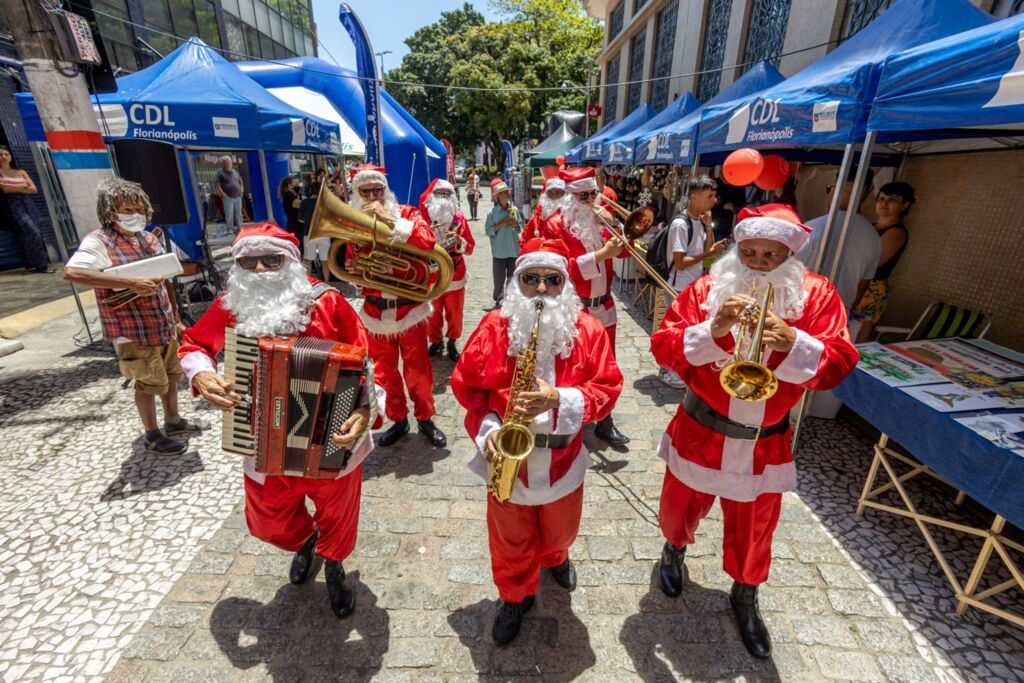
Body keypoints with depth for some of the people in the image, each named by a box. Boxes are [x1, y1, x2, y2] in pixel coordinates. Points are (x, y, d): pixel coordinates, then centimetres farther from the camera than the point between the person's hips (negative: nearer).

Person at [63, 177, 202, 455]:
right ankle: (153, 436, 22)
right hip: (133, 332, -7)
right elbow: (71, 272, -30)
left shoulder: (148, 238, 8)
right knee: (149, 383, 5)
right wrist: (130, 282, -34)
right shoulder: (98, 241, -13)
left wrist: (175, 318, 15)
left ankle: (173, 421, 36)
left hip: (164, 325, 7)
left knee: (170, 375, 18)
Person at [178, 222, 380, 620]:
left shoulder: (326, 303, -19)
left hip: (330, 444, -2)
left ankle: (333, 566, 55)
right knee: (270, 522, 24)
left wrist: (363, 411, -30)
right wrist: (201, 376, -13)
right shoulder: (230, 308, -9)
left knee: (338, 515, 20)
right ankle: (304, 541, 61)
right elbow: (193, 345, 9)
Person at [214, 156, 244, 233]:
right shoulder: (220, 173, 0)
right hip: (228, 197, -5)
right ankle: (230, 229, -3)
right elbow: (216, 183, -4)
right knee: (229, 214, -6)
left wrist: (241, 191, 10)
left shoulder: (235, 172, 17)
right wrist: (222, 193, -13)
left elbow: (240, 182, 25)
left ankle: (239, 229, 15)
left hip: (238, 197, 5)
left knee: (238, 214, 8)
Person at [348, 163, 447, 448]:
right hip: (375, 312, 3)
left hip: (409, 309, -3)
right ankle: (398, 420, 32)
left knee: (418, 371, 6)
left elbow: (427, 240, -23)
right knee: (384, 371, 13)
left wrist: (389, 220, -25)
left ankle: (425, 419, 27)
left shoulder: (405, 213, -4)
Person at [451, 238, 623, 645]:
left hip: (562, 456, 1)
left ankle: (555, 558, 64)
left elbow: (607, 388, -10)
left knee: (560, 529, 28)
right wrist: (486, 429, -18)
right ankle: (516, 596, 50)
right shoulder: (495, 326, -11)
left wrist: (560, 399, -26)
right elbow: (466, 384, -4)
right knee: (510, 537, 20)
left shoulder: (587, 329, -10)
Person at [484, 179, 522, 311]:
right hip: (499, 252, -3)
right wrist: (500, 224, -18)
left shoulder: (514, 210, 2)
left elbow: (520, 229, 8)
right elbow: (488, 231, -8)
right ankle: (498, 301, 20)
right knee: (499, 279, 4)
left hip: (514, 250, 3)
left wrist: (515, 224, -12)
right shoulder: (492, 212, -6)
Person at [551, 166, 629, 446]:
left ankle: (604, 422, 25)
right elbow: (564, 267, -21)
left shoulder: (600, 219, 10)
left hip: (603, 306, 6)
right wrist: (602, 254, -26)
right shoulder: (558, 225, -10)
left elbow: (625, 250, 11)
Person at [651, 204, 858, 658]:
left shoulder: (817, 294, -6)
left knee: (753, 530, 19)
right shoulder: (706, 289, -10)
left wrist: (793, 342, -33)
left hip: (766, 441, 1)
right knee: (683, 507, 22)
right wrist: (713, 330, -32)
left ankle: (745, 596, 47)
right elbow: (663, 348, -16)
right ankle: (673, 549, 56)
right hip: (701, 431, 0)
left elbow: (839, 364, -14)